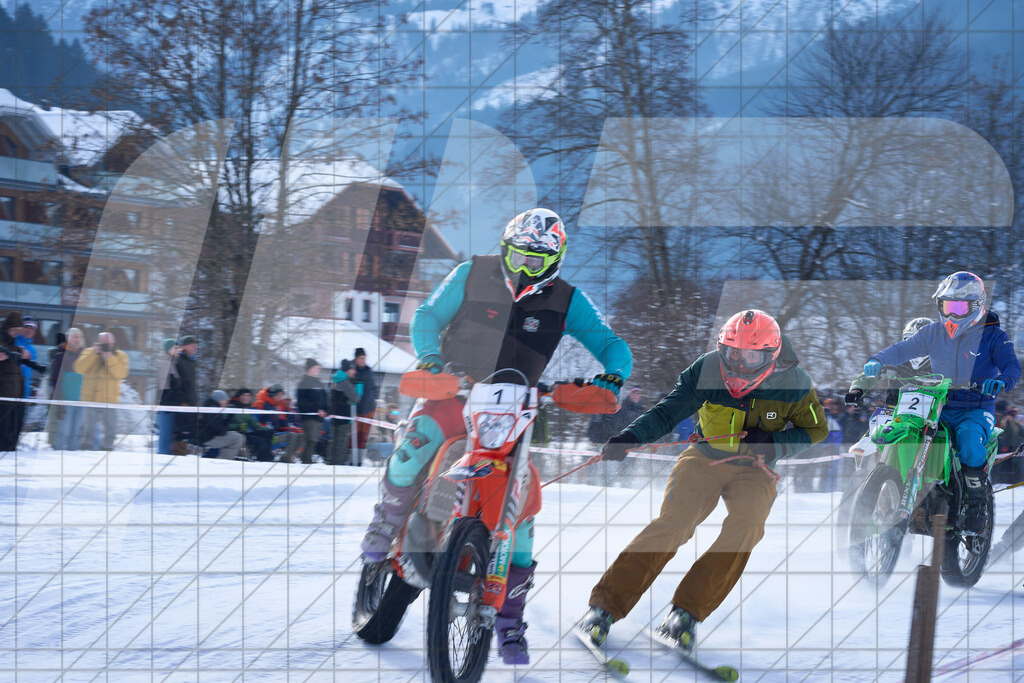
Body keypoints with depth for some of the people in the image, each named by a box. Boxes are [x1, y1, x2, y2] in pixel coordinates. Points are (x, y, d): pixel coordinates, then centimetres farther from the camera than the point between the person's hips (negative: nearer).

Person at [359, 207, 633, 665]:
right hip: (453, 392, -2)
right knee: (416, 443, -34)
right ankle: (390, 517, -3)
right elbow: (428, 316, 3)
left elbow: (610, 344, 1)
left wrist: (613, 373, -23)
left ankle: (510, 618, 4)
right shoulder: (472, 276, 0)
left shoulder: (566, 301, 2)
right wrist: (430, 356, -18)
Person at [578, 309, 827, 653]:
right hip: (704, 459, -1)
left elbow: (816, 430, 1)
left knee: (746, 525, -29)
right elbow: (667, 411, -13)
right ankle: (606, 604, -18)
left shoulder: (793, 383, -12)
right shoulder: (708, 370, -14)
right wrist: (630, 436, -31)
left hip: (755, 469, 1)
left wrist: (773, 442, -18)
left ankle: (688, 610, -22)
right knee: (673, 524, -22)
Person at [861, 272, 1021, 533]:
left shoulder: (991, 335, -1)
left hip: (977, 409, -4)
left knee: (969, 435, -36)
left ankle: (978, 501, -21)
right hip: (939, 406, 4)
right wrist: (877, 361, -14)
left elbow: (1012, 365, -12)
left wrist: (1002, 381, -36)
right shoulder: (933, 332, 11)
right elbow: (903, 349, 7)